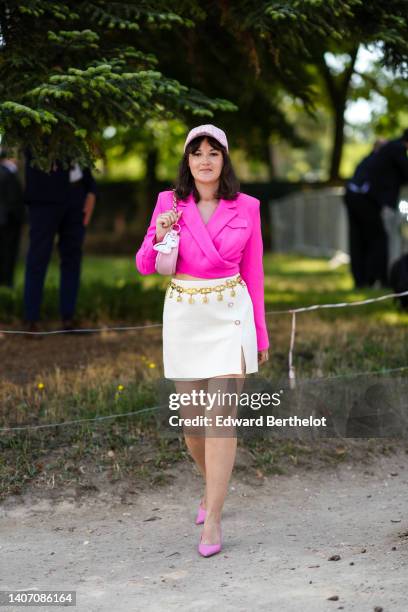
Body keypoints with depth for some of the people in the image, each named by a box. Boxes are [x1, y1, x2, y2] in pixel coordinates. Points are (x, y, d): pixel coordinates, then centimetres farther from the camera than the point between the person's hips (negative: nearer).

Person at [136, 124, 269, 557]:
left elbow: (253, 273, 6)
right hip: (183, 315, 2)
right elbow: (145, 266, 5)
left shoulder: (246, 207, 0)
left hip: (230, 315, -2)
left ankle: (212, 520, -7)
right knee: (191, 417, 11)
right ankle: (212, 485, 39)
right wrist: (159, 234, -16)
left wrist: (261, 335, 8)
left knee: (222, 414, -10)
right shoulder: (169, 202, 1)